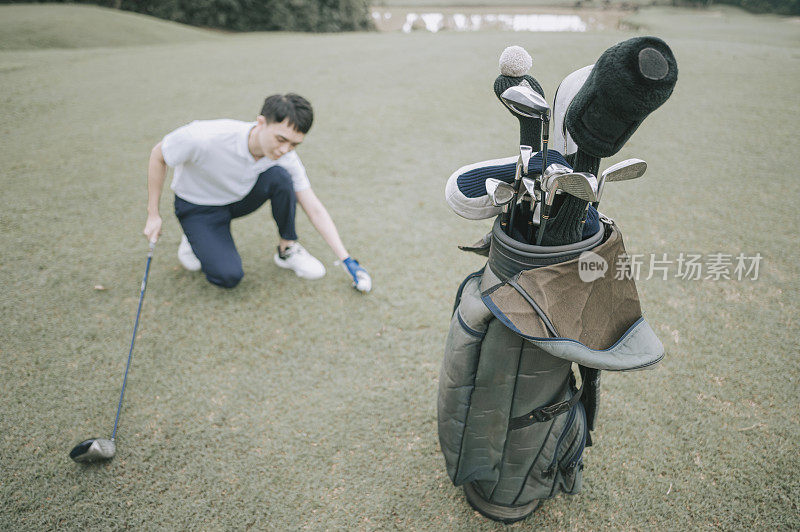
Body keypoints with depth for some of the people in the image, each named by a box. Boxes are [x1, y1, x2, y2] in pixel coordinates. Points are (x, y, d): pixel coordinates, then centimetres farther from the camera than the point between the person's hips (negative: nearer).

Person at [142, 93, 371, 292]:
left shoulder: (285, 156, -23)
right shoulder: (206, 137, -35)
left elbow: (314, 209, -17)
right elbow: (158, 155, -16)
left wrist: (346, 260, -20)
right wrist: (153, 215, -12)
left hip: (241, 198, 3)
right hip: (199, 206, -3)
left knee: (280, 176, -28)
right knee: (229, 276, -23)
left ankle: (287, 249, -7)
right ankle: (194, 239, 10)